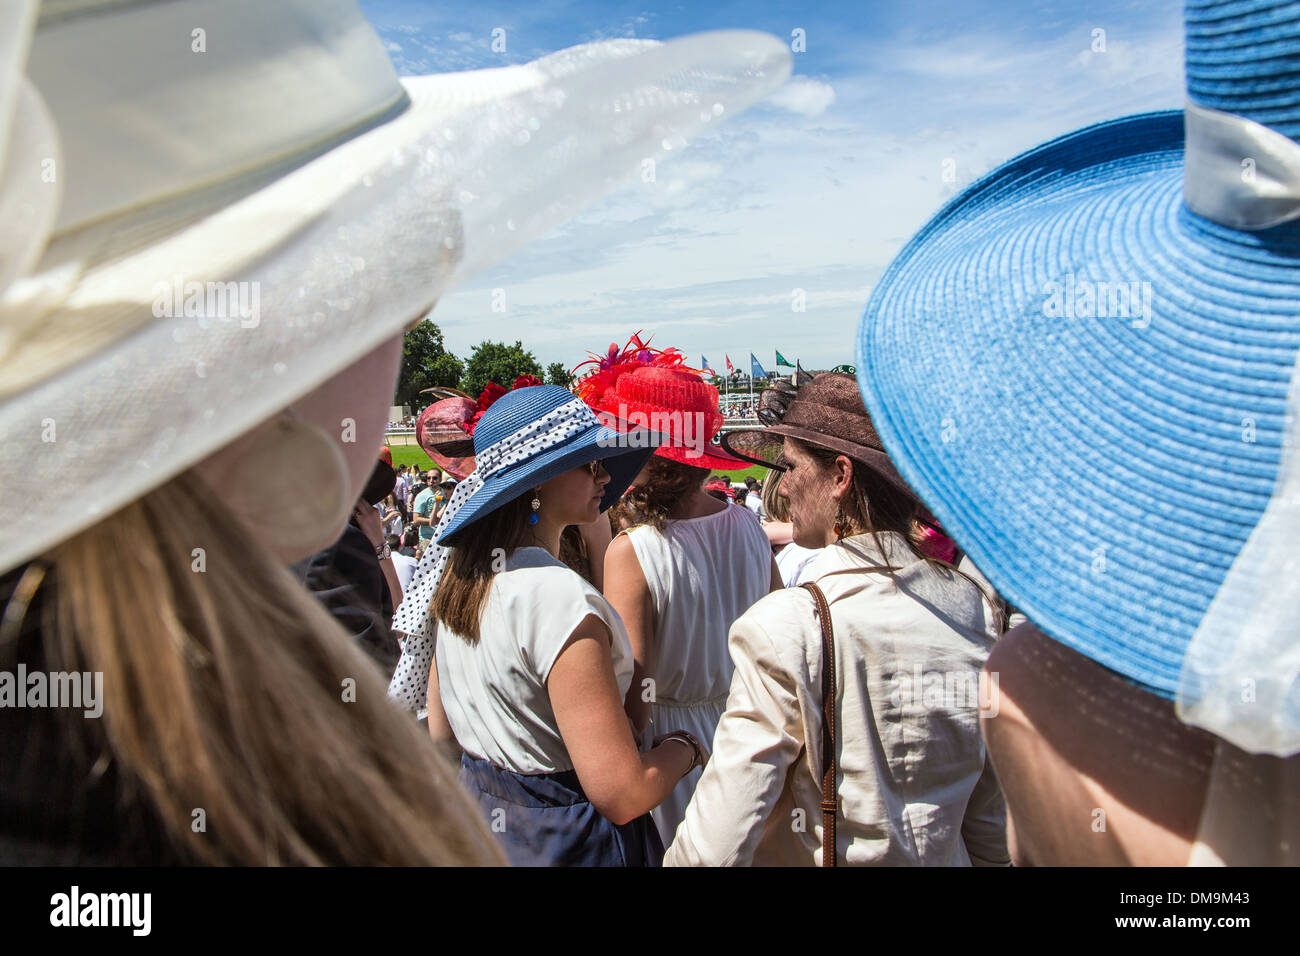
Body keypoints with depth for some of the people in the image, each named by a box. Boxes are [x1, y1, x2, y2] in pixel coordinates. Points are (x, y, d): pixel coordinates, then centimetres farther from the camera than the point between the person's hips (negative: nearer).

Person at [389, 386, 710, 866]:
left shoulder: (455, 574, -3)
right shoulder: (560, 598, -28)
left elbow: (441, 732, 8)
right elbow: (622, 795, -28)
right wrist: (684, 747, -10)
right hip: (567, 844, -7)